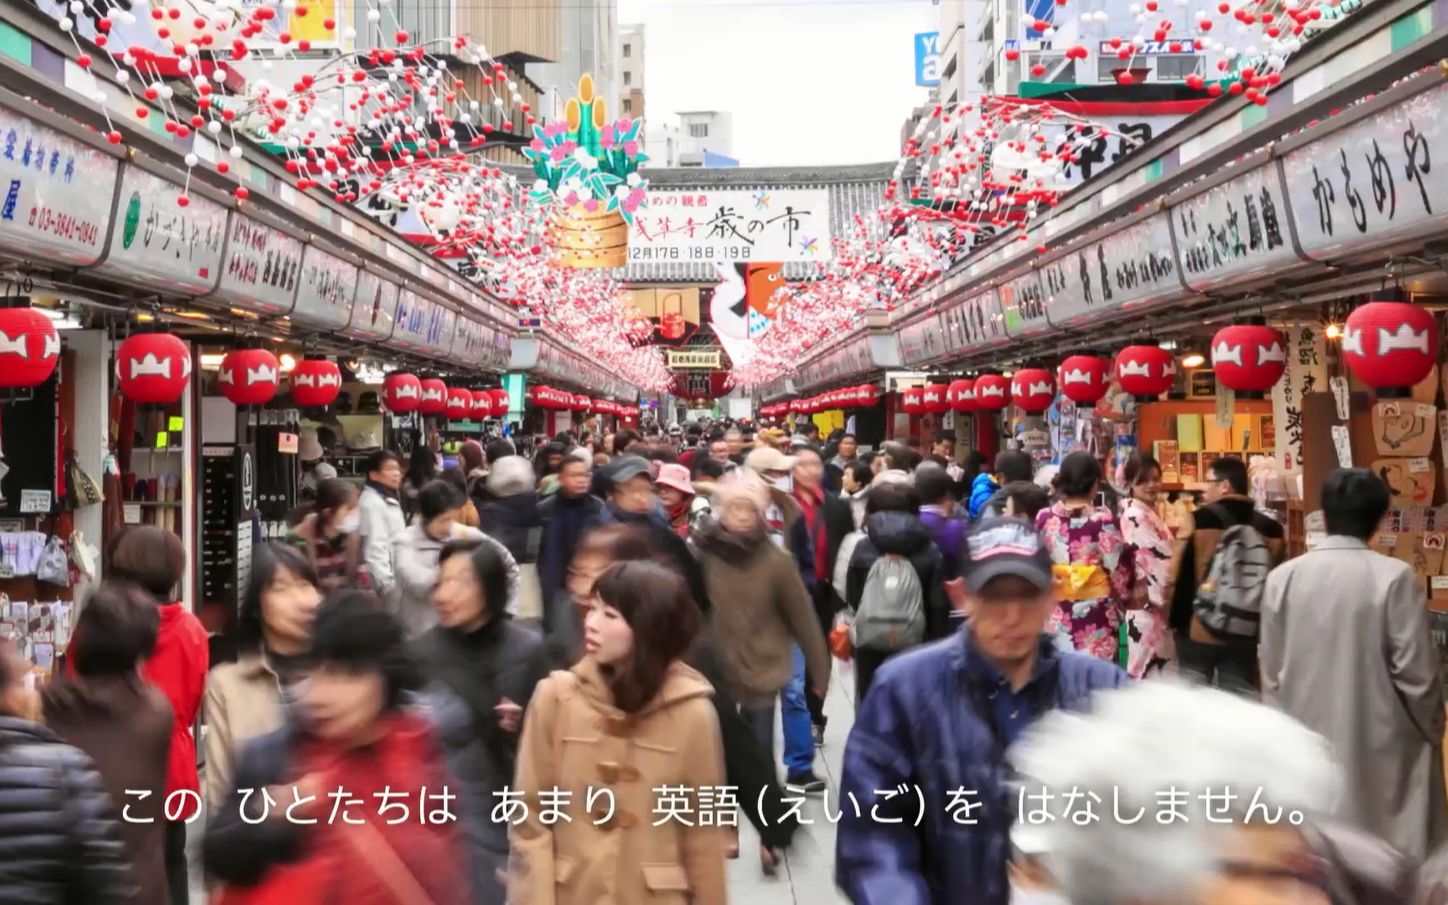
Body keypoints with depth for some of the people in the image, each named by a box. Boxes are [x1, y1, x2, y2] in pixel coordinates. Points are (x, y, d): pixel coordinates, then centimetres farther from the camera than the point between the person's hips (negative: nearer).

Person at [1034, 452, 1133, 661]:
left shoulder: (1043, 518, -2)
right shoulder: (1102, 520, -12)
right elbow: (1118, 568, -6)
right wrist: (1126, 599, 11)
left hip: (1055, 614, 3)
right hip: (1095, 615, -3)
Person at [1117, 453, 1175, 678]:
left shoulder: (1149, 512, 14)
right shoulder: (1135, 516, -16)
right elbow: (1159, 558, -20)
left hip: (1158, 601, 10)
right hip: (1149, 603, -10)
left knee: (1159, 668, 13)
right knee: (1151, 671, -5)